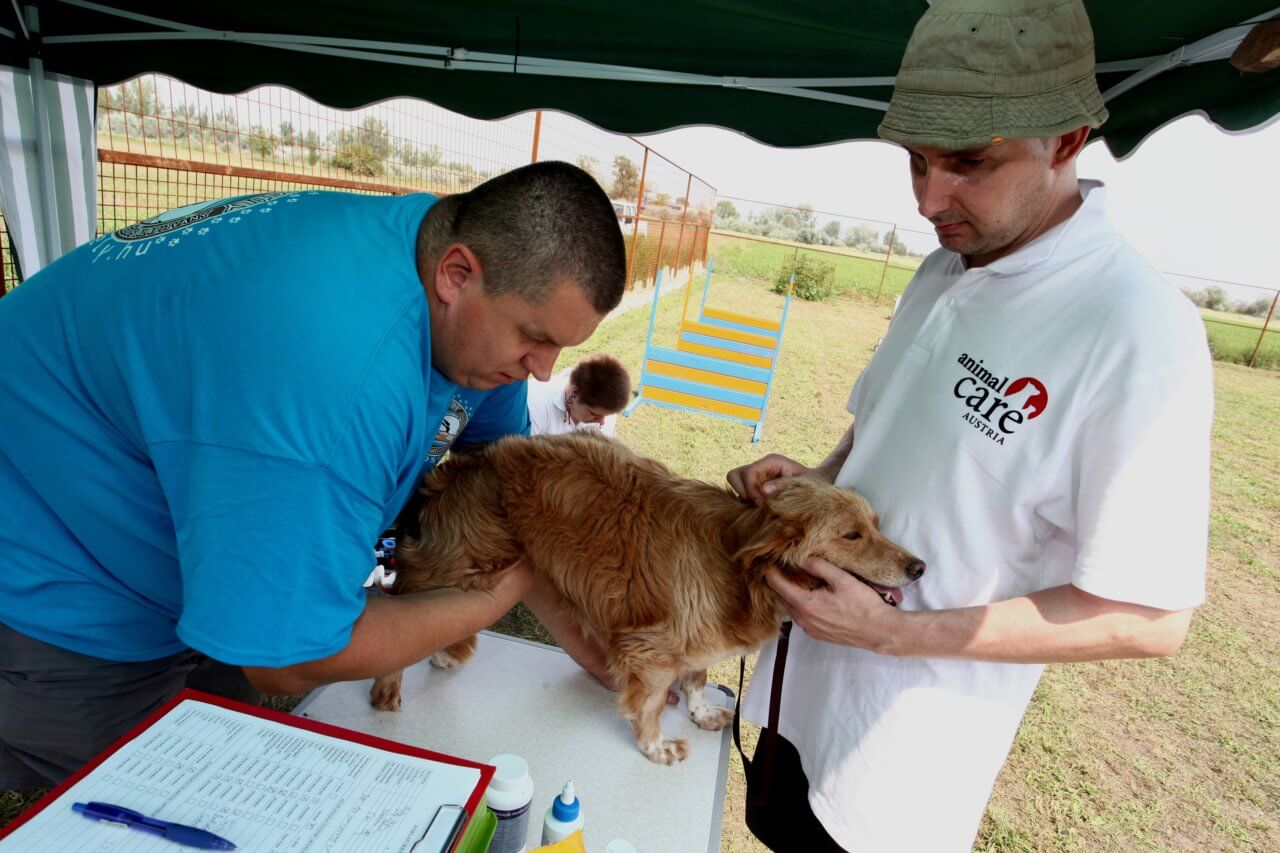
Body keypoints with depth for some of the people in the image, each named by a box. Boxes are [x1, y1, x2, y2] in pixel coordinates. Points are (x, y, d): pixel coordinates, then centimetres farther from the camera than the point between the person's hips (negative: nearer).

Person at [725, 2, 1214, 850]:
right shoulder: (944, 270, 0)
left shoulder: (1142, 334, -24)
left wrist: (896, 631, -24)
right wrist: (816, 482, -6)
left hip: (912, 722, -6)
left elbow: (1150, 619, -20)